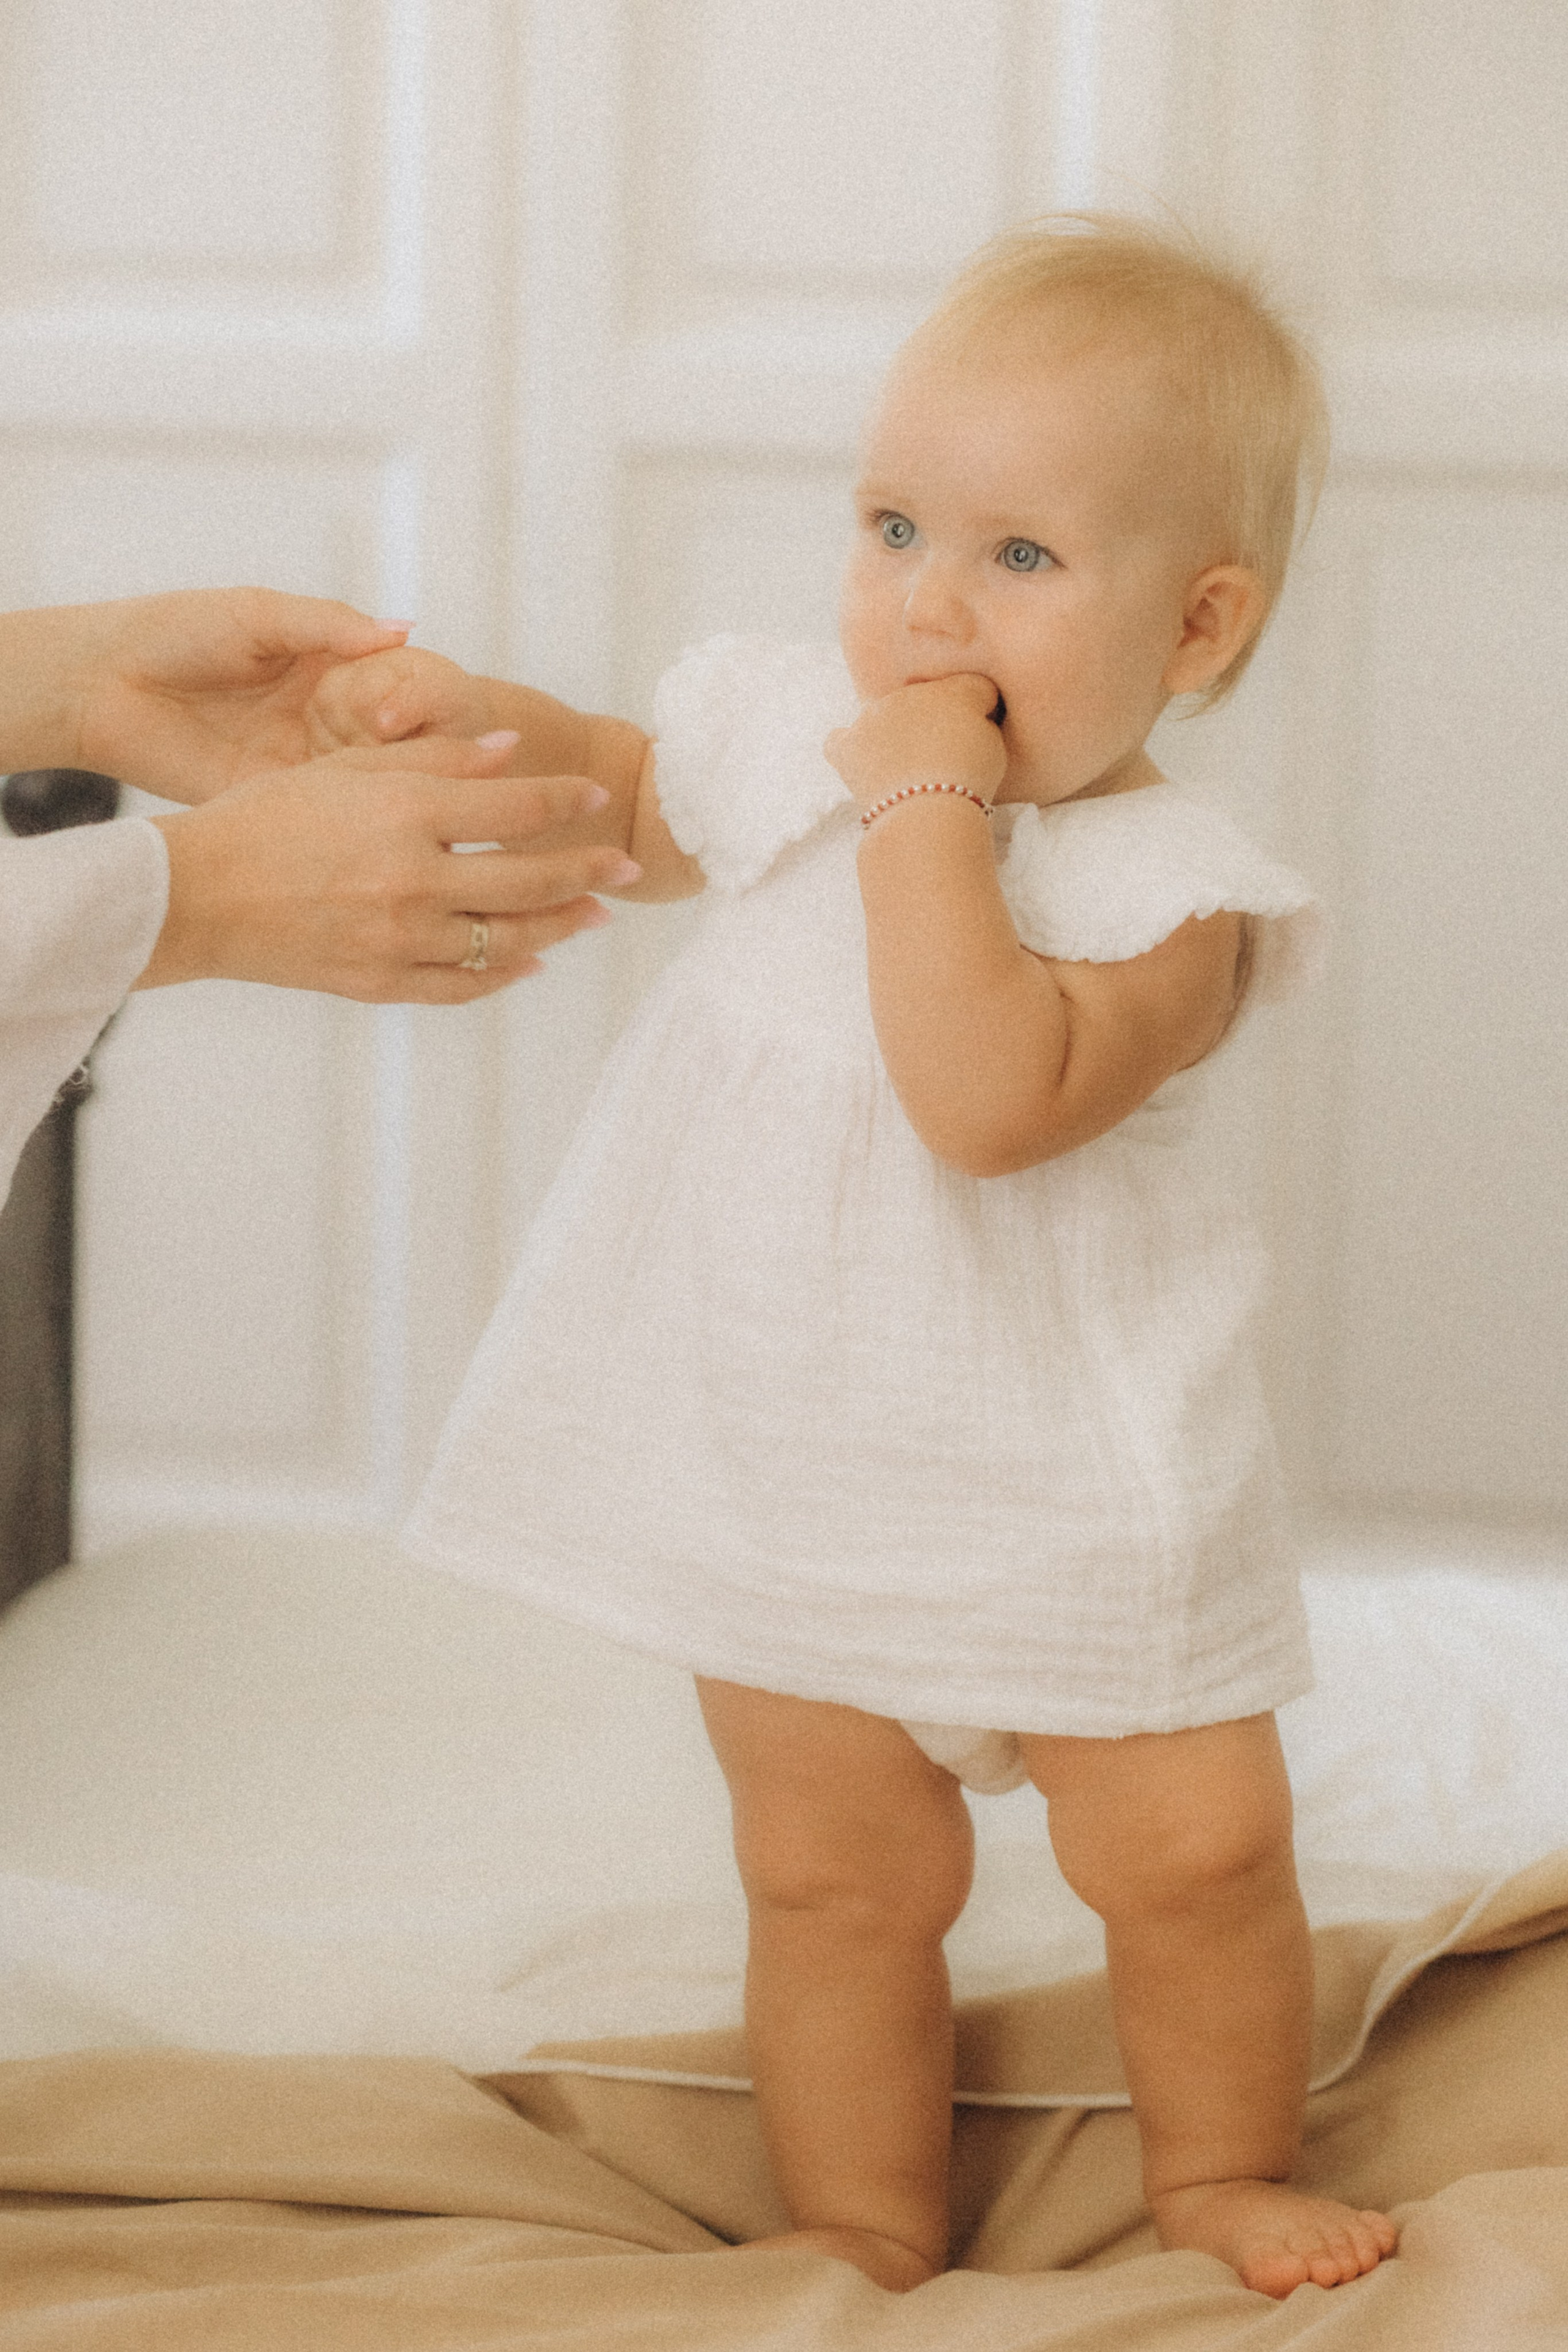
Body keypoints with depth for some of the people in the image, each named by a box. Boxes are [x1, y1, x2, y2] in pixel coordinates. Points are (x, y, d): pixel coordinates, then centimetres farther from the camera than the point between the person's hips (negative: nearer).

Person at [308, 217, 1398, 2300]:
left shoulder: (1167, 897, -21)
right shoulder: (799, 733, -3)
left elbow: (986, 1099, -39)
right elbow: (642, 809, 21)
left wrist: (931, 808, -33)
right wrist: (491, 720, 2)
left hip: (1065, 1488, -4)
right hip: (782, 1467, 4)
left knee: (1197, 1854, 0)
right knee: (836, 1879, 11)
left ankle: (1218, 2175, 26)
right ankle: (864, 2241, 26)